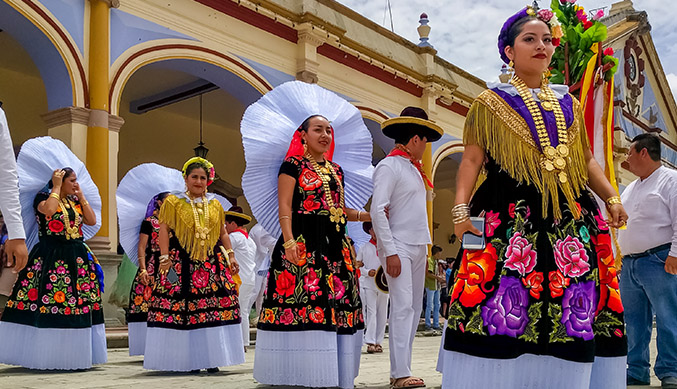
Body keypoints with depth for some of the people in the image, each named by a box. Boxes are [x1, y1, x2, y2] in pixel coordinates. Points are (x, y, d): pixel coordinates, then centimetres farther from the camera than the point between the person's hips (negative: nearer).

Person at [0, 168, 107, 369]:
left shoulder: (75, 201, 17)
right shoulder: (43, 197, -1)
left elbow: (92, 221, 7)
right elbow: (49, 210, -23)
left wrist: (81, 195, 8)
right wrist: (57, 186, -12)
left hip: (76, 258, 6)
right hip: (50, 258, -6)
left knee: (77, 303, 3)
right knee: (47, 303, -9)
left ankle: (73, 354, 11)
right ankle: (44, 354, 0)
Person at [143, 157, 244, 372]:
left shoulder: (215, 205, 16)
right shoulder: (173, 202, 5)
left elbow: (223, 233, 17)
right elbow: (164, 230, -2)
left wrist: (230, 255, 6)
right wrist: (165, 257, -11)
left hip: (211, 264, 3)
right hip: (182, 264, -3)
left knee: (213, 309, -3)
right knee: (182, 309, -7)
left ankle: (210, 358, 4)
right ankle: (186, 359, 1)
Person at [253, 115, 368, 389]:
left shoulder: (336, 171, 20)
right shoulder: (293, 165, 1)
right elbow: (285, 206, -8)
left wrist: (369, 216, 14)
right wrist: (289, 242, -19)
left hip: (335, 244, 7)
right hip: (303, 243, -6)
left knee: (337, 302, 3)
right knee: (302, 303, -11)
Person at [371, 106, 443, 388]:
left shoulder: (414, 169, 19)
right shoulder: (389, 166, -7)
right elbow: (378, 211, -15)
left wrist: (423, 247, 11)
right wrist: (390, 252, -20)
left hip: (418, 246, 9)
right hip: (398, 247, -9)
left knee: (413, 309, 7)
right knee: (402, 307, -13)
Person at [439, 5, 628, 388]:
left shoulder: (569, 103, 21)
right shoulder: (490, 102, 9)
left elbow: (587, 159, 22)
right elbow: (472, 159, 2)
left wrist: (612, 197, 8)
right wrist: (461, 206, -12)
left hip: (571, 220, 4)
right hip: (510, 219, -4)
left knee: (576, 313, -1)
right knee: (503, 306, -13)